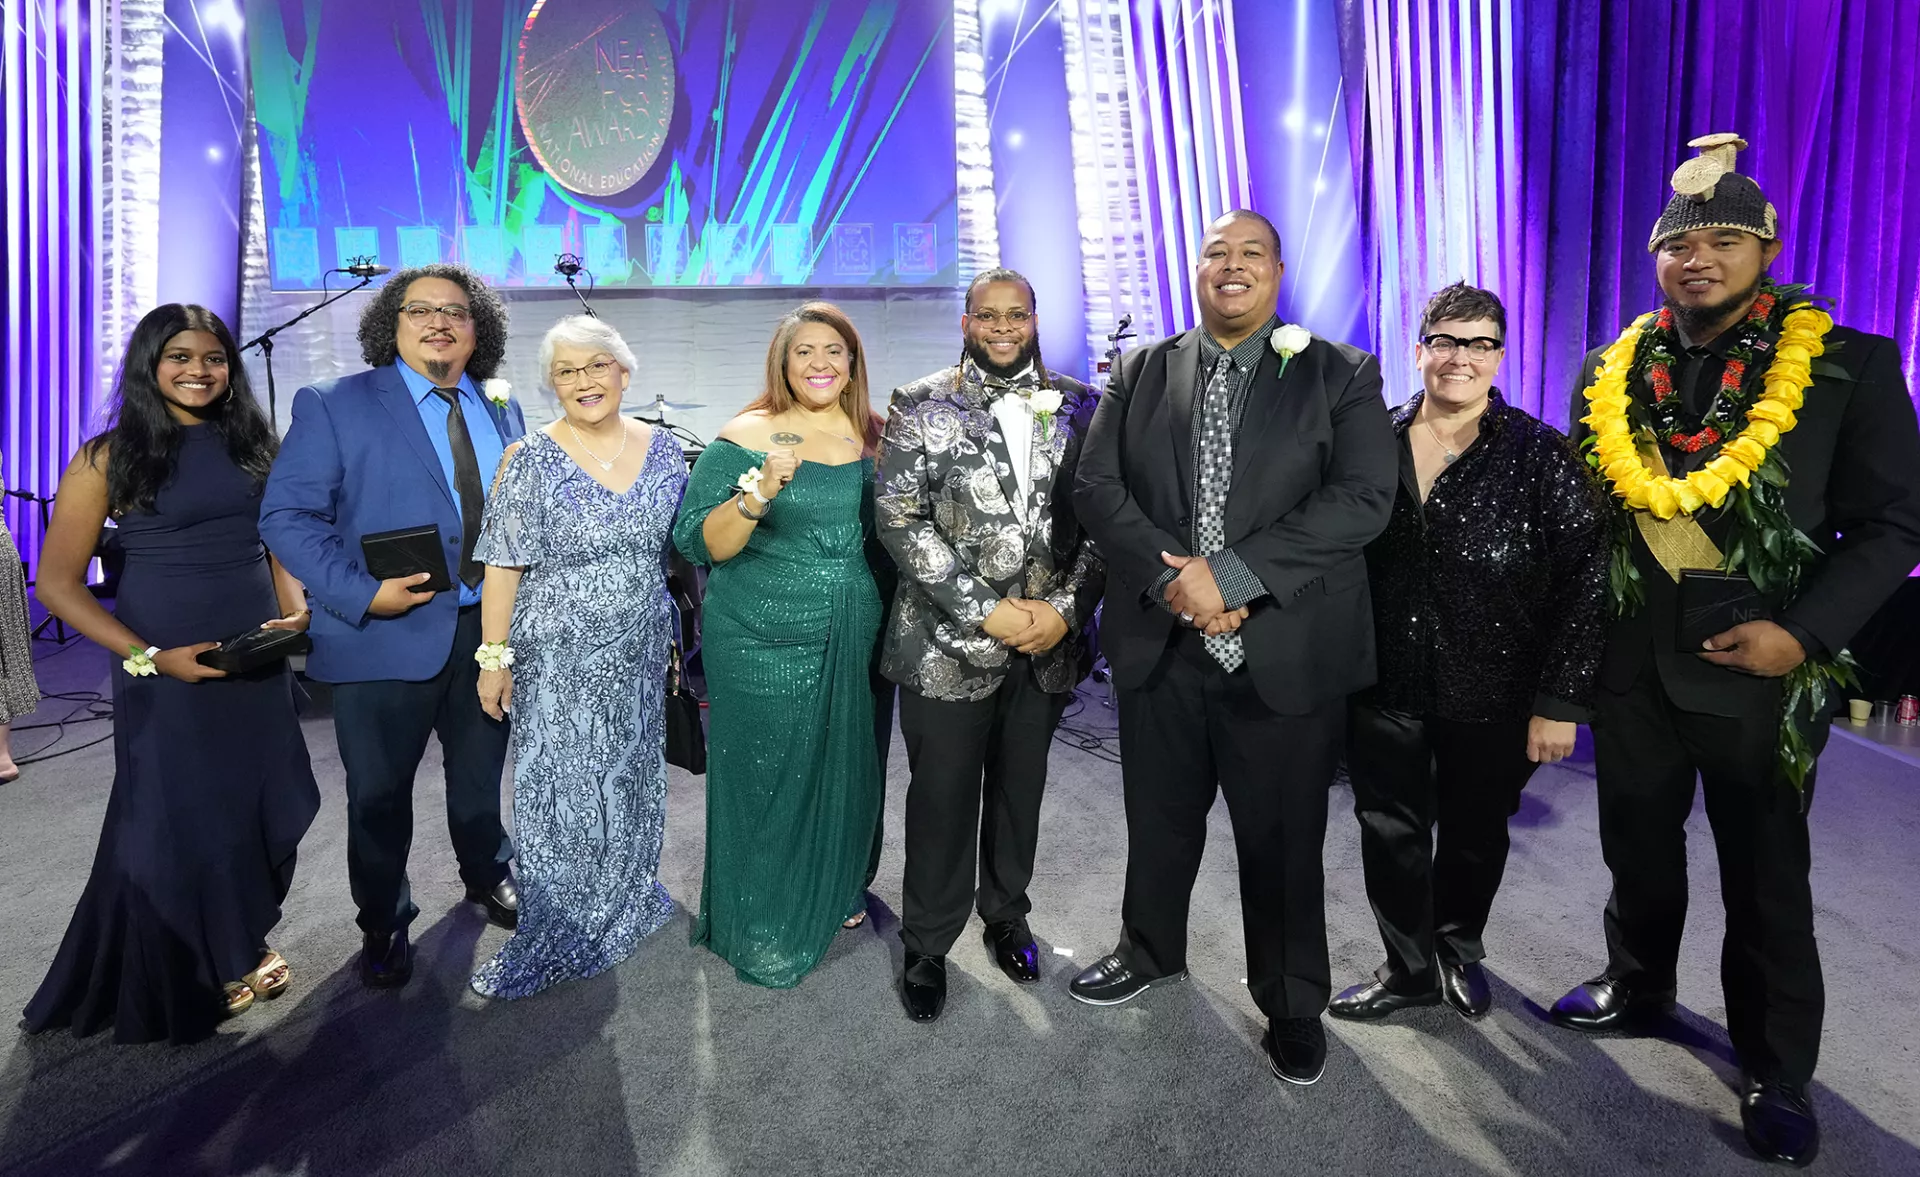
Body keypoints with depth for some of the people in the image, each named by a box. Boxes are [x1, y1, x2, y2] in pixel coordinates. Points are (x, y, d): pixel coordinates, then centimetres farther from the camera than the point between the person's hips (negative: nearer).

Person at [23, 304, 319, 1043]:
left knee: (258, 812, 13)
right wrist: (151, 657, -17)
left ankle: (237, 949, 37)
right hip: (167, 671, -4)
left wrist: (295, 610, -5)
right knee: (173, 822, 11)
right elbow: (57, 584, -7)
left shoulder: (250, 443, 5)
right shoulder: (110, 457, -7)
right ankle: (184, 980, 34)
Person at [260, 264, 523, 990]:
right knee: (379, 792, 11)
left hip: (490, 628, 4)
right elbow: (287, 516, -9)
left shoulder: (504, 411, 9)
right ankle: (384, 925, 32)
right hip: (387, 633, -3)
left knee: (479, 775, 20)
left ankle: (487, 875, 44)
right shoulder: (333, 406, -5)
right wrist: (362, 594, -21)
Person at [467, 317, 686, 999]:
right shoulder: (532, 461, -8)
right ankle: (551, 940, 24)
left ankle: (625, 906, 40)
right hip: (557, 661, -3)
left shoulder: (663, 450, 2)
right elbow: (503, 567, -9)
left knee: (630, 782, 17)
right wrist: (494, 657, -10)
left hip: (638, 656, 4)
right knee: (561, 795, 4)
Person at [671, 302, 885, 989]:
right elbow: (700, 545, -15)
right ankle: (761, 931, 28)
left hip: (854, 640, 5)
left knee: (845, 771, 17)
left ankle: (835, 893, 42)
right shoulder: (746, 437, -8)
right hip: (763, 642, -4)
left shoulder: (872, 437, 5)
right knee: (765, 780, 6)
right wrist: (761, 490, -29)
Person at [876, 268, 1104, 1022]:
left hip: (1048, 640, 3)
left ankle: (1006, 917, 40)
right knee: (942, 799, 8)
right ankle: (927, 948, 28)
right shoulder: (921, 407, -2)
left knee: (1021, 789, 18)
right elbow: (899, 519, -10)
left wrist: (1066, 608, -10)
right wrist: (985, 611, -15)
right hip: (948, 642, -3)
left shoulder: (1078, 406, 6)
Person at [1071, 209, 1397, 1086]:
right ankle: (1150, 951, 45)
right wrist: (1171, 577, -16)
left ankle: (1293, 1005, 35)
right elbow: (1097, 486, -1)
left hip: (1286, 652, -2)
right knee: (1158, 822, 19)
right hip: (1159, 645, 3)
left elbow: (1363, 499, -12)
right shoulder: (1141, 373, 8)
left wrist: (1231, 574, -19)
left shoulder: (1341, 377, 1)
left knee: (1284, 841, 11)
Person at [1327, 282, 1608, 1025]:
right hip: (1383, 686, 1)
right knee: (1391, 833, 8)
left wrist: (1558, 700, -12)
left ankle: (1458, 950, 43)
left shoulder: (1540, 455, -7)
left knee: (1475, 833, 17)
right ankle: (1409, 970, 30)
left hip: (1492, 694, -1)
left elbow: (1585, 579, -8)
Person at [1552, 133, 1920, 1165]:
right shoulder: (1609, 374, 3)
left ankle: (1776, 1070, 30)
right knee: (1637, 842, 19)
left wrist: (1805, 631, -18)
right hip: (1632, 662, 3)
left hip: (1758, 668, -3)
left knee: (1766, 878, 11)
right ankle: (1638, 982, 43)